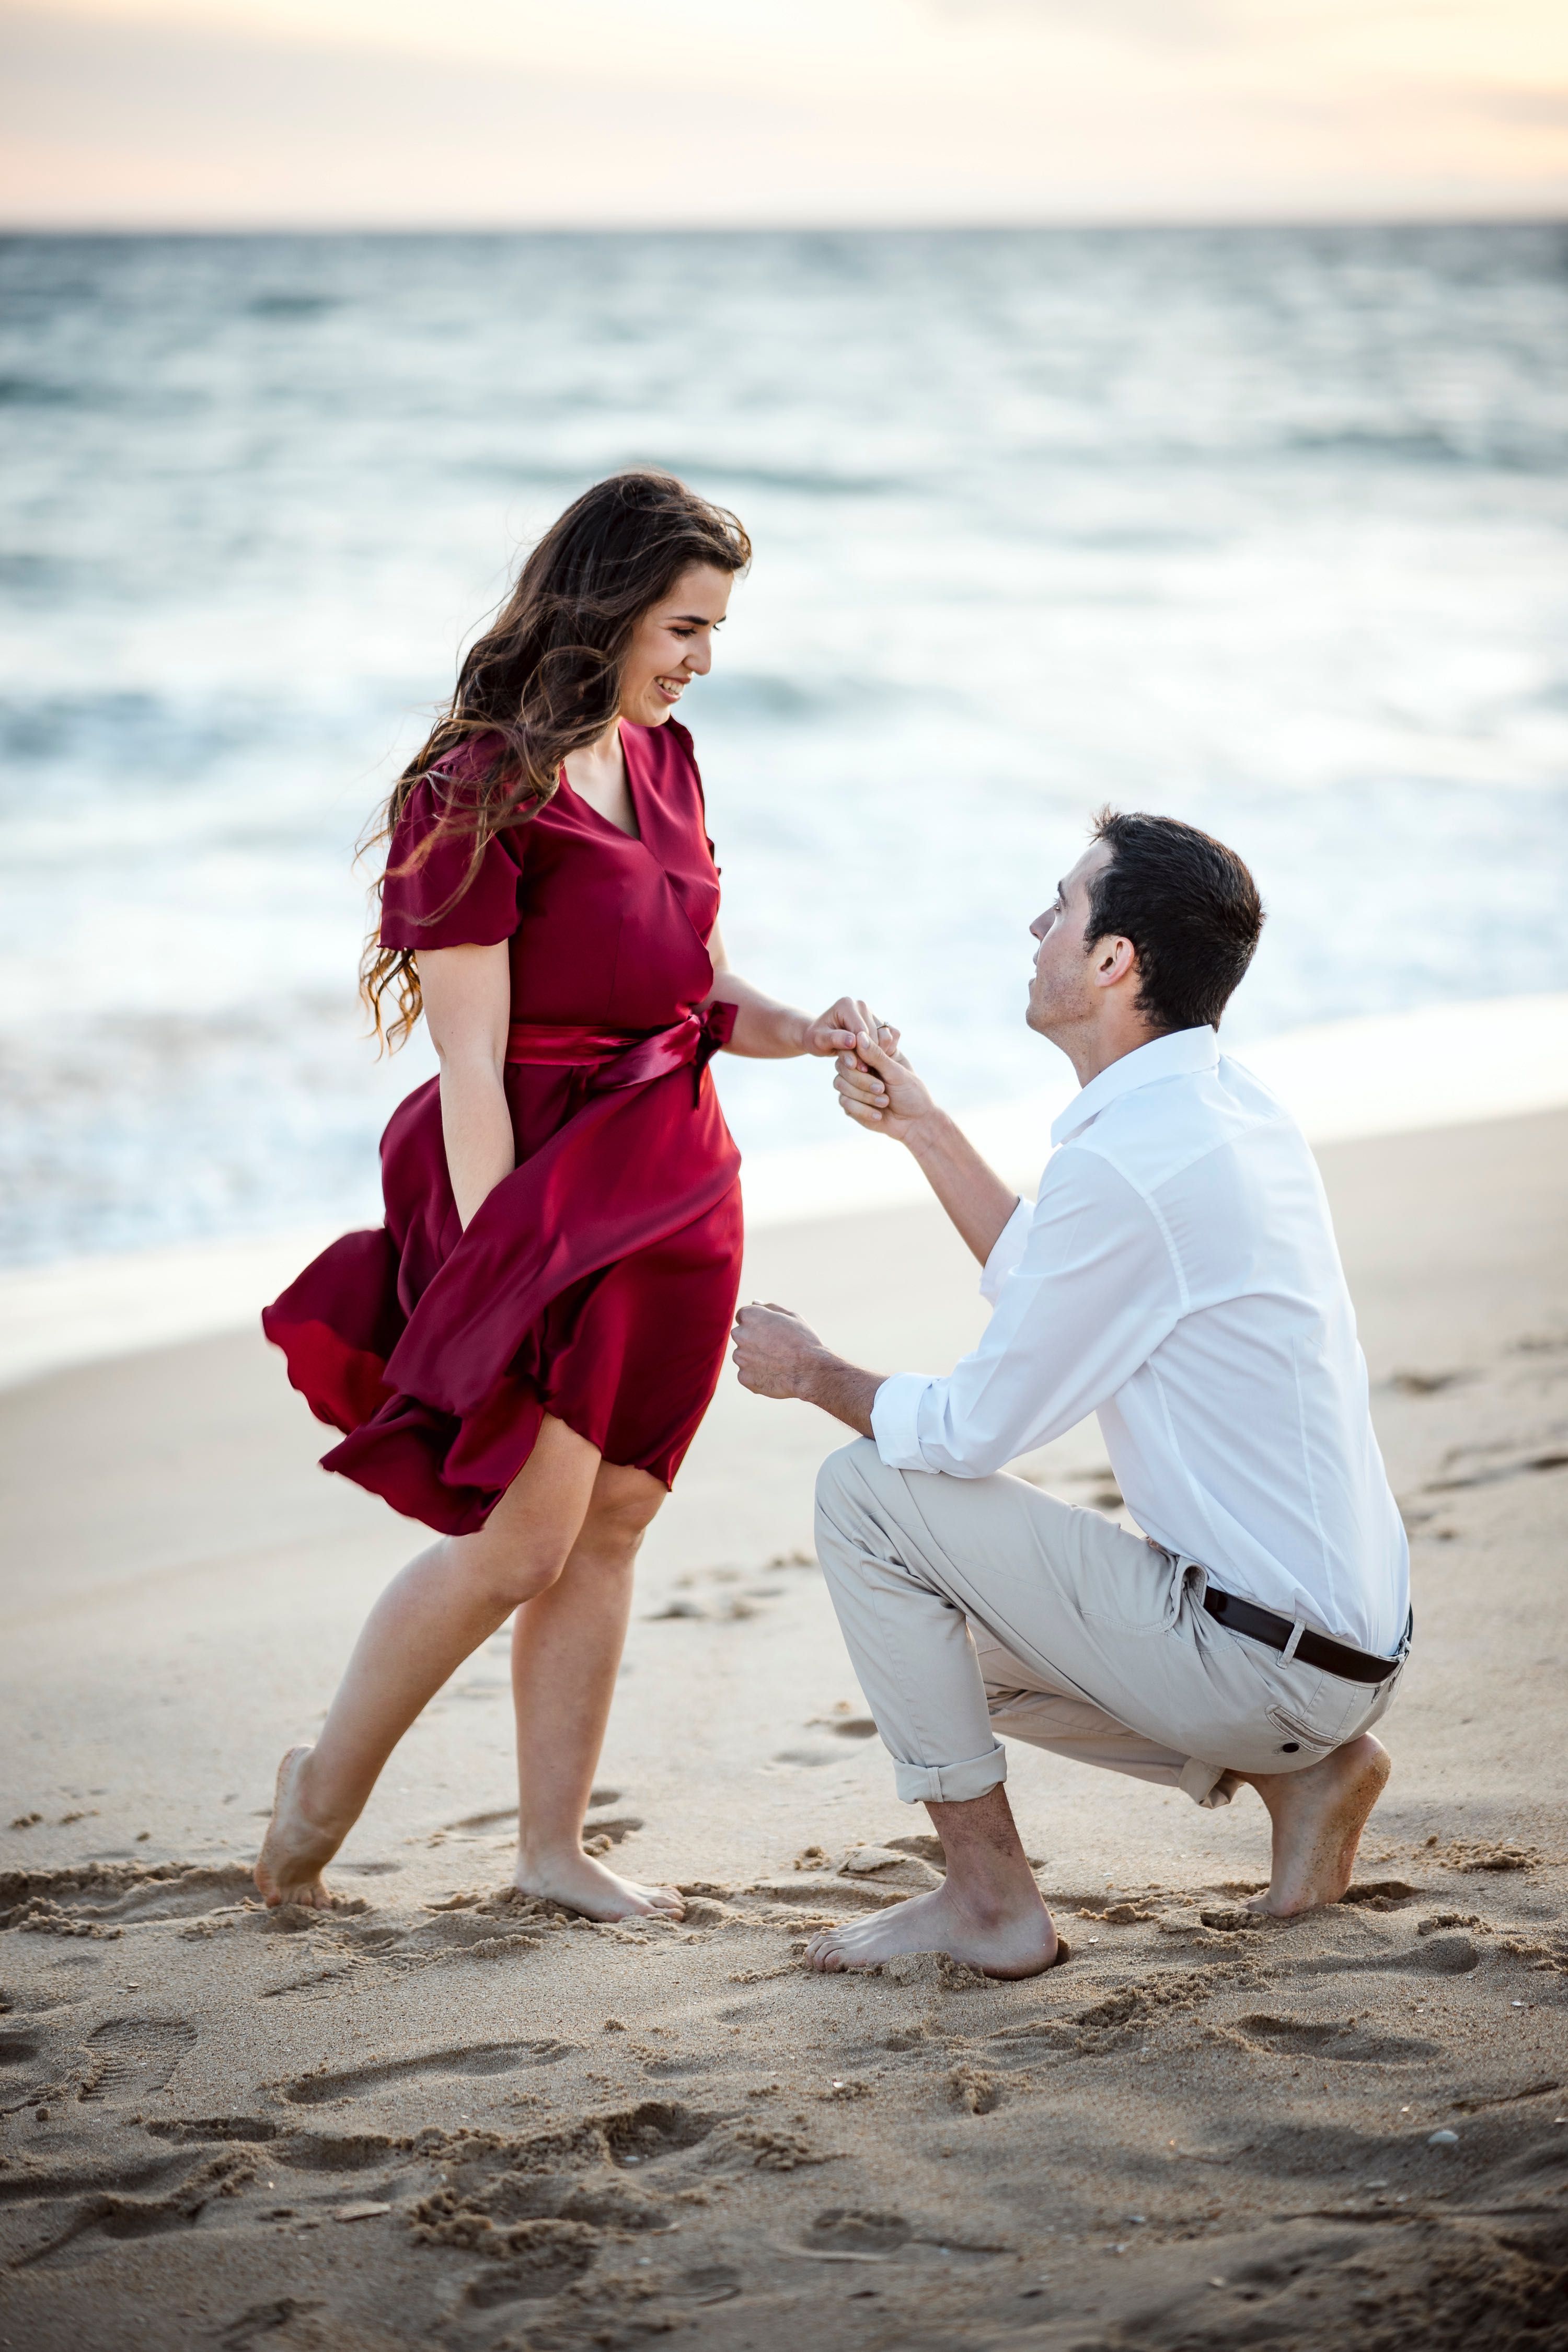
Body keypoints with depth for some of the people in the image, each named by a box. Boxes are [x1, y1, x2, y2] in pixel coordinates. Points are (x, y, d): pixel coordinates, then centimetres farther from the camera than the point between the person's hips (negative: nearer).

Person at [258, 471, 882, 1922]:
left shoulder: (663, 763, 10)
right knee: (520, 1537, -7)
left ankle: (553, 1843, 17)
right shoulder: (481, 795, -14)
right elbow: (470, 1065, -15)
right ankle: (326, 1790, 13)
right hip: (546, 1184, -7)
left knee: (611, 1524, 8)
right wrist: (496, 1273, -17)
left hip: (676, 1184, 7)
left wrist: (808, 1034, -3)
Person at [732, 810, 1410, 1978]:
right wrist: (927, 1130, 18)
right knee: (957, 1641, 26)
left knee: (867, 1494, -7)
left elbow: (972, 1431, -15)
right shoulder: (1230, 1103, 6)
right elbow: (1053, 1289, 22)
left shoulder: (1126, 1161, -23)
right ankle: (1299, 1767, 15)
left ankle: (990, 1900, 0)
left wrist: (813, 1373, 3)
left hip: (1258, 1656, -9)